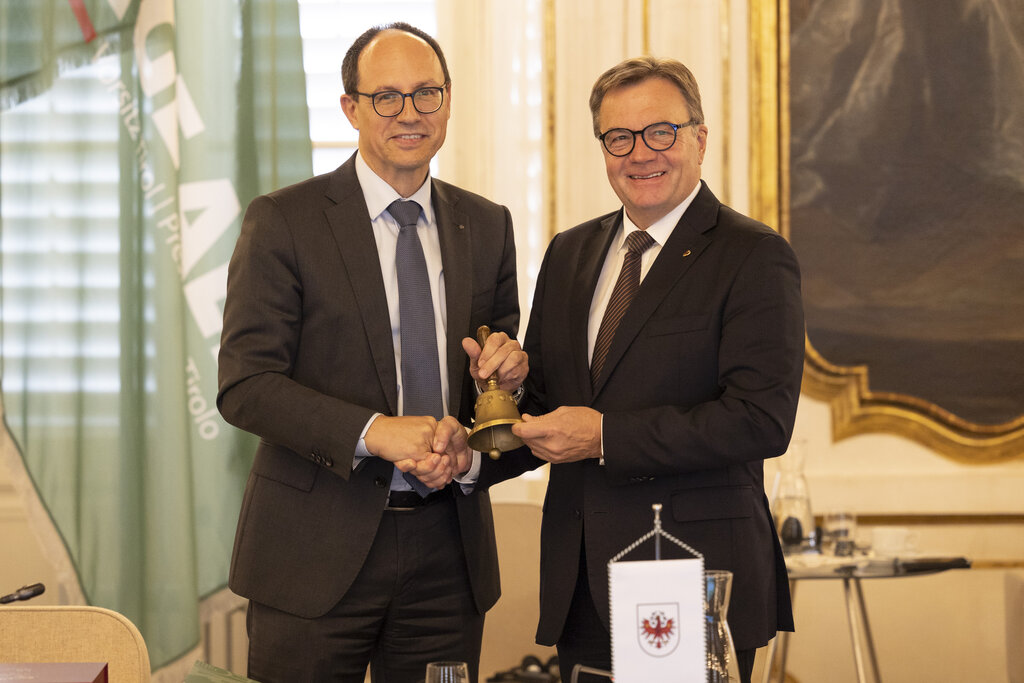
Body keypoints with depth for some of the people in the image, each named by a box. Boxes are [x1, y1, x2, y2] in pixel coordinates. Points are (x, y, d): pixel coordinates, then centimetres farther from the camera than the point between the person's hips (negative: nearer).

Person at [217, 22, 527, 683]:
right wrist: (375, 432, -21)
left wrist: (507, 369, -6)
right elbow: (244, 385, -10)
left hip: (448, 549, 4)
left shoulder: (487, 226, 11)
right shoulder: (283, 221, -4)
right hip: (319, 551, -4)